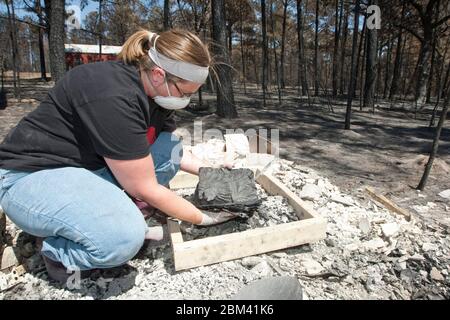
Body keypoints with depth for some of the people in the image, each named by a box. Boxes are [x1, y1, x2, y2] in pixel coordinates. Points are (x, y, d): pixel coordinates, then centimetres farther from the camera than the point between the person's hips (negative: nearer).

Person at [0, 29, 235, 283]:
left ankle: (118, 217, -3)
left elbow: (173, 151, 14)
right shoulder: (114, 96, -31)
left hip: (92, 167, 9)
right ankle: (59, 253, -2)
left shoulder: (156, 90, -3)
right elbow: (145, 189, -25)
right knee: (124, 238, -33)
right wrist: (202, 218, -13)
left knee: (170, 148, -5)